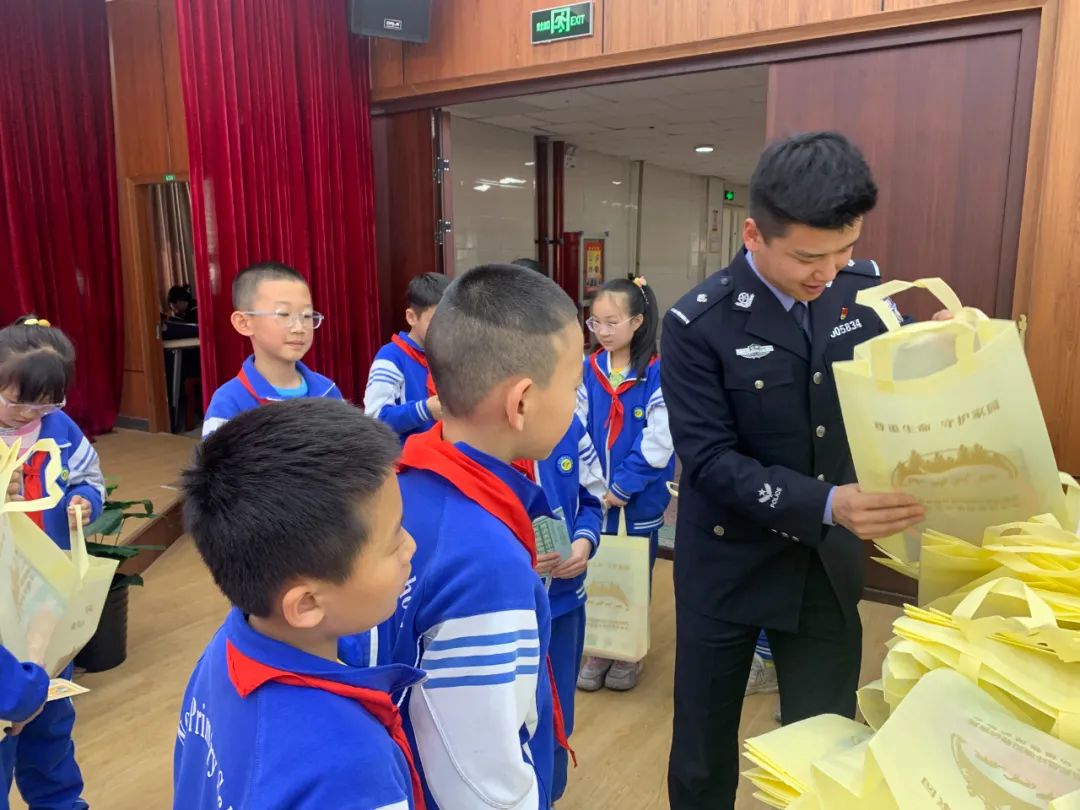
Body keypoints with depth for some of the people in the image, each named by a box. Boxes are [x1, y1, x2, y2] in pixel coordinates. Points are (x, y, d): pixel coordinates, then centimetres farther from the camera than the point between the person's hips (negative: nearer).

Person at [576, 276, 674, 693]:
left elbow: (658, 443, -16)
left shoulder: (658, 374, -13)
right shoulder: (588, 370, -1)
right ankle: (599, 649, 32)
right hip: (593, 496, 3)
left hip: (640, 498, -3)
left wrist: (621, 487, -16)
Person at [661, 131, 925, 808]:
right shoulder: (699, 323, -17)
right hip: (729, 564, -3)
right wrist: (827, 504, -33)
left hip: (829, 562, 4)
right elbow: (712, 463, -20)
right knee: (703, 755, 13)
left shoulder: (865, 288, -4)